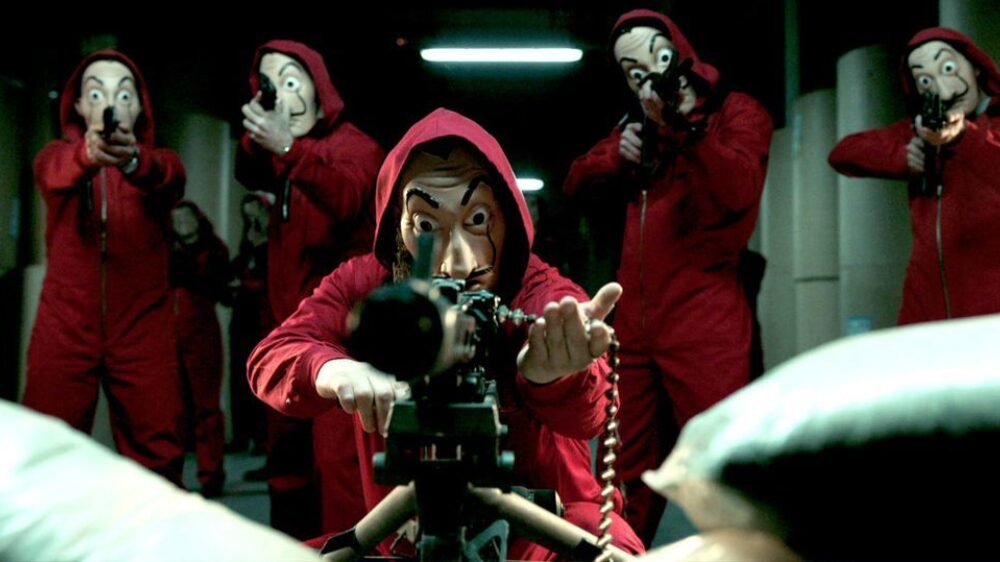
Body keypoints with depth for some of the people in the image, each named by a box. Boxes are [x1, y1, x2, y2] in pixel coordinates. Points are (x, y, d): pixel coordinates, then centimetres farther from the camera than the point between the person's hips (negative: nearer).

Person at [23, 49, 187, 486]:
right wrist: (88, 153, -44)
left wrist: (133, 159, -45)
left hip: (143, 334, 0)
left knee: (157, 461, -2)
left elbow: (168, 175, -20)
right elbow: (57, 172, -20)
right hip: (64, 331, 0)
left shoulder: (157, 162, 5)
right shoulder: (55, 157, 5)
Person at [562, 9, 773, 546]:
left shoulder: (737, 112, 3)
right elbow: (576, 179, 18)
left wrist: (679, 122, -23)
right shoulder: (639, 122, 20)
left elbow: (737, 190, -15)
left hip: (703, 323, -5)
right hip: (634, 325, 6)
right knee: (629, 473, 14)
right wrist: (618, 153, 0)